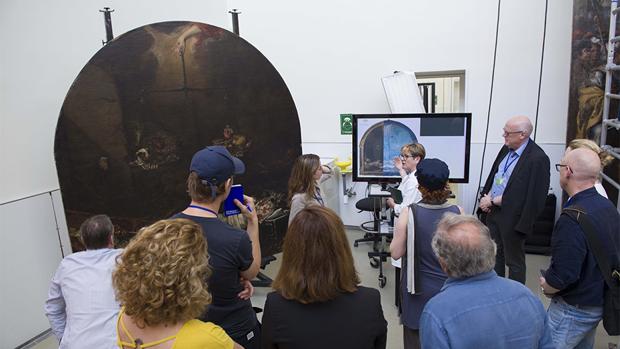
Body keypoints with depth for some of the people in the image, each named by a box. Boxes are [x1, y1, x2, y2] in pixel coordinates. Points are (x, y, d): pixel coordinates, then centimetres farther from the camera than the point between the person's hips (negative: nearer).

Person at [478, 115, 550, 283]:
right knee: (495, 253, 22)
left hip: (512, 217, -8)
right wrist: (485, 198, -3)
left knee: (514, 261, 9)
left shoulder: (538, 159, -20)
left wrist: (493, 201, -16)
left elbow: (532, 197, -21)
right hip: (492, 211, 8)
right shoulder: (506, 148, 4)